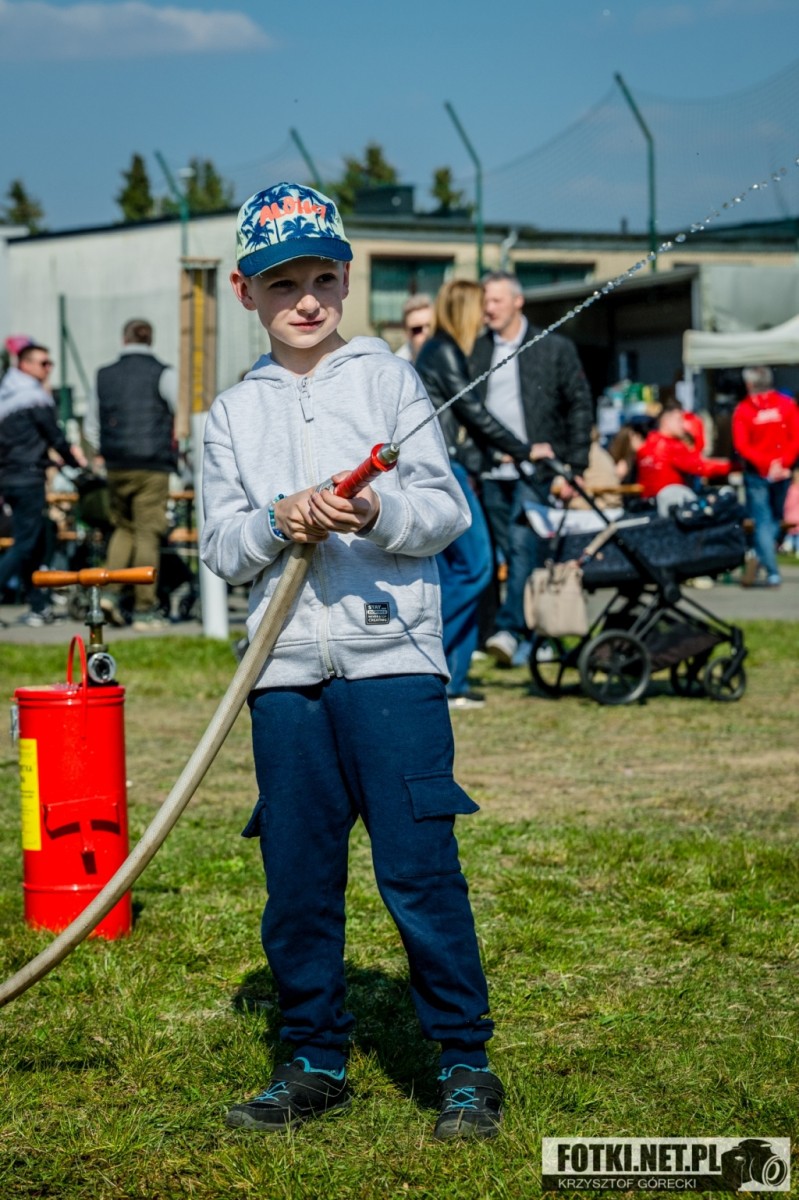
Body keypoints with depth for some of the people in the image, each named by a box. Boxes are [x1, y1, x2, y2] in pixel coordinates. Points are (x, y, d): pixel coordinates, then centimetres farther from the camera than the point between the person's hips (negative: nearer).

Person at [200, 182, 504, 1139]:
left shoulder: (388, 379, 7)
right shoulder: (233, 413, 13)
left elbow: (446, 506, 0)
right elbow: (220, 549, 8)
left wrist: (377, 513, -19)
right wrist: (276, 523, -12)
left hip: (391, 656, -3)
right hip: (284, 669, 3)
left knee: (419, 866, -6)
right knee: (296, 879, 6)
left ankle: (465, 1060, 6)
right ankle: (315, 1062, 20)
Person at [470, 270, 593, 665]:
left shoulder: (555, 348, 4)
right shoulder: (475, 351, 10)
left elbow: (580, 406, 4)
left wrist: (574, 467, -3)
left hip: (535, 472, -3)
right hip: (491, 473, 3)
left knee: (524, 548, -16)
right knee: (511, 555, 6)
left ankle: (509, 628, -21)